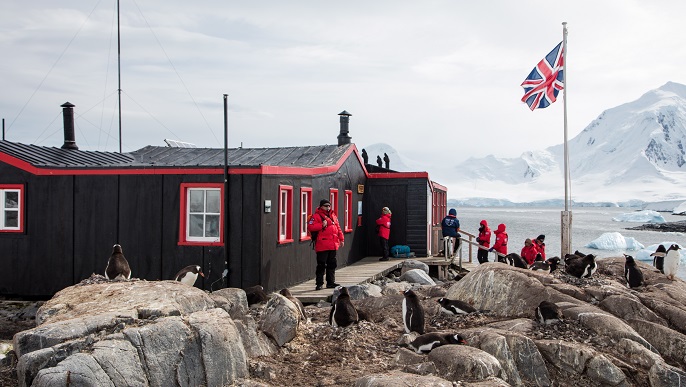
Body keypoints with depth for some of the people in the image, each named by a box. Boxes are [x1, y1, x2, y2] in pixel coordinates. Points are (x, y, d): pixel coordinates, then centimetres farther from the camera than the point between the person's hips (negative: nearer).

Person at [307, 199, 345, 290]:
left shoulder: (333, 215, 16)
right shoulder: (316, 216, -6)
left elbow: (338, 227, 20)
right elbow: (310, 227, -16)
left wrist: (341, 238, 14)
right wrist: (321, 225, -21)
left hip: (333, 245, 7)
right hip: (322, 246, -7)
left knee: (332, 264, 13)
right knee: (321, 265, -4)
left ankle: (331, 282, 22)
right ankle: (319, 283, 3)